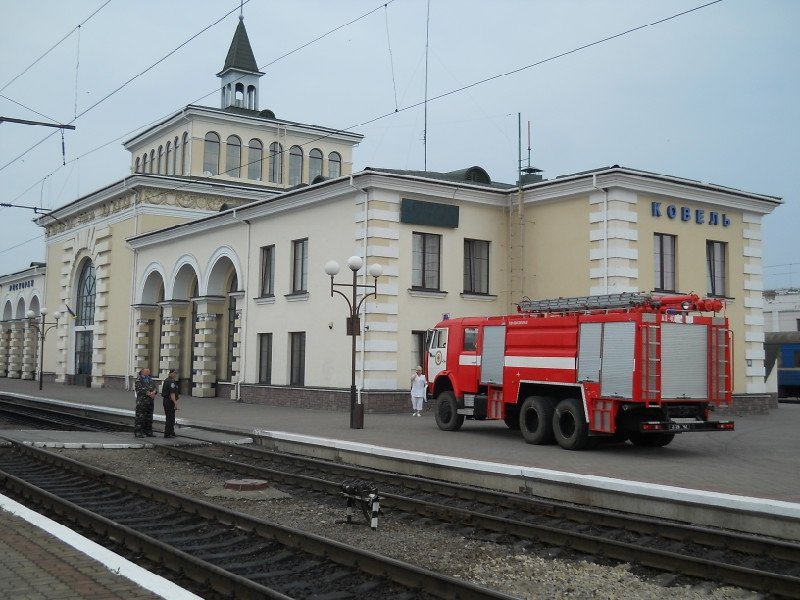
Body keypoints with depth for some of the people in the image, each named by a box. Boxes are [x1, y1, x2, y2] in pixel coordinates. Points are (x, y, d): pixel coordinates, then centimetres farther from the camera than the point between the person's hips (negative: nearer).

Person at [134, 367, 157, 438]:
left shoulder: (150, 380, 19)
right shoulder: (138, 379, -4)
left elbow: (154, 387, 12)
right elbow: (139, 390, -15)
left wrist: (154, 392, -11)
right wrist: (148, 393, -17)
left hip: (150, 401, 7)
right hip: (141, 401, -7)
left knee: (149, 417, 11)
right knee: (140, 417, -8)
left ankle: (148, 432, 19)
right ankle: (138, 432, -4)